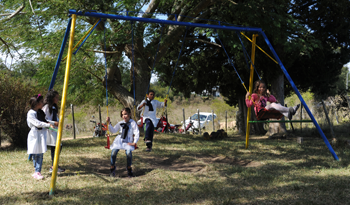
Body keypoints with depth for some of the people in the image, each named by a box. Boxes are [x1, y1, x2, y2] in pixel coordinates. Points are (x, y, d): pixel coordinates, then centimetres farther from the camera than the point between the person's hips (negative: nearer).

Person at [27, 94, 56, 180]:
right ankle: (37, 172, 5)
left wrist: (53, 123, 8)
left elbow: (45, 121, 21)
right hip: (35, 135, -7)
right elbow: (37, 123, -18)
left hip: (42, 134, 7)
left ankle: (38, 172, 7)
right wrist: (49, 125, -18)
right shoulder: (30, 113, -12)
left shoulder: (41, 112, 12)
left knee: (40, 154, 4)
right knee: (35, 154, -2)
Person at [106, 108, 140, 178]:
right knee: (113, 153, -22)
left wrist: (134, 143, -11)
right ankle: (112, 168, 3)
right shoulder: (120, 123, 12)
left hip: (128, 142, -3)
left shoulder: (133, 123, 0)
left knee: (129, 153, -30)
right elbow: (113, 131, 14)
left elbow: (137, 134, -4)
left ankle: (129, 169, -4)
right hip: (119, 140, 3)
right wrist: (109, 123, 3)